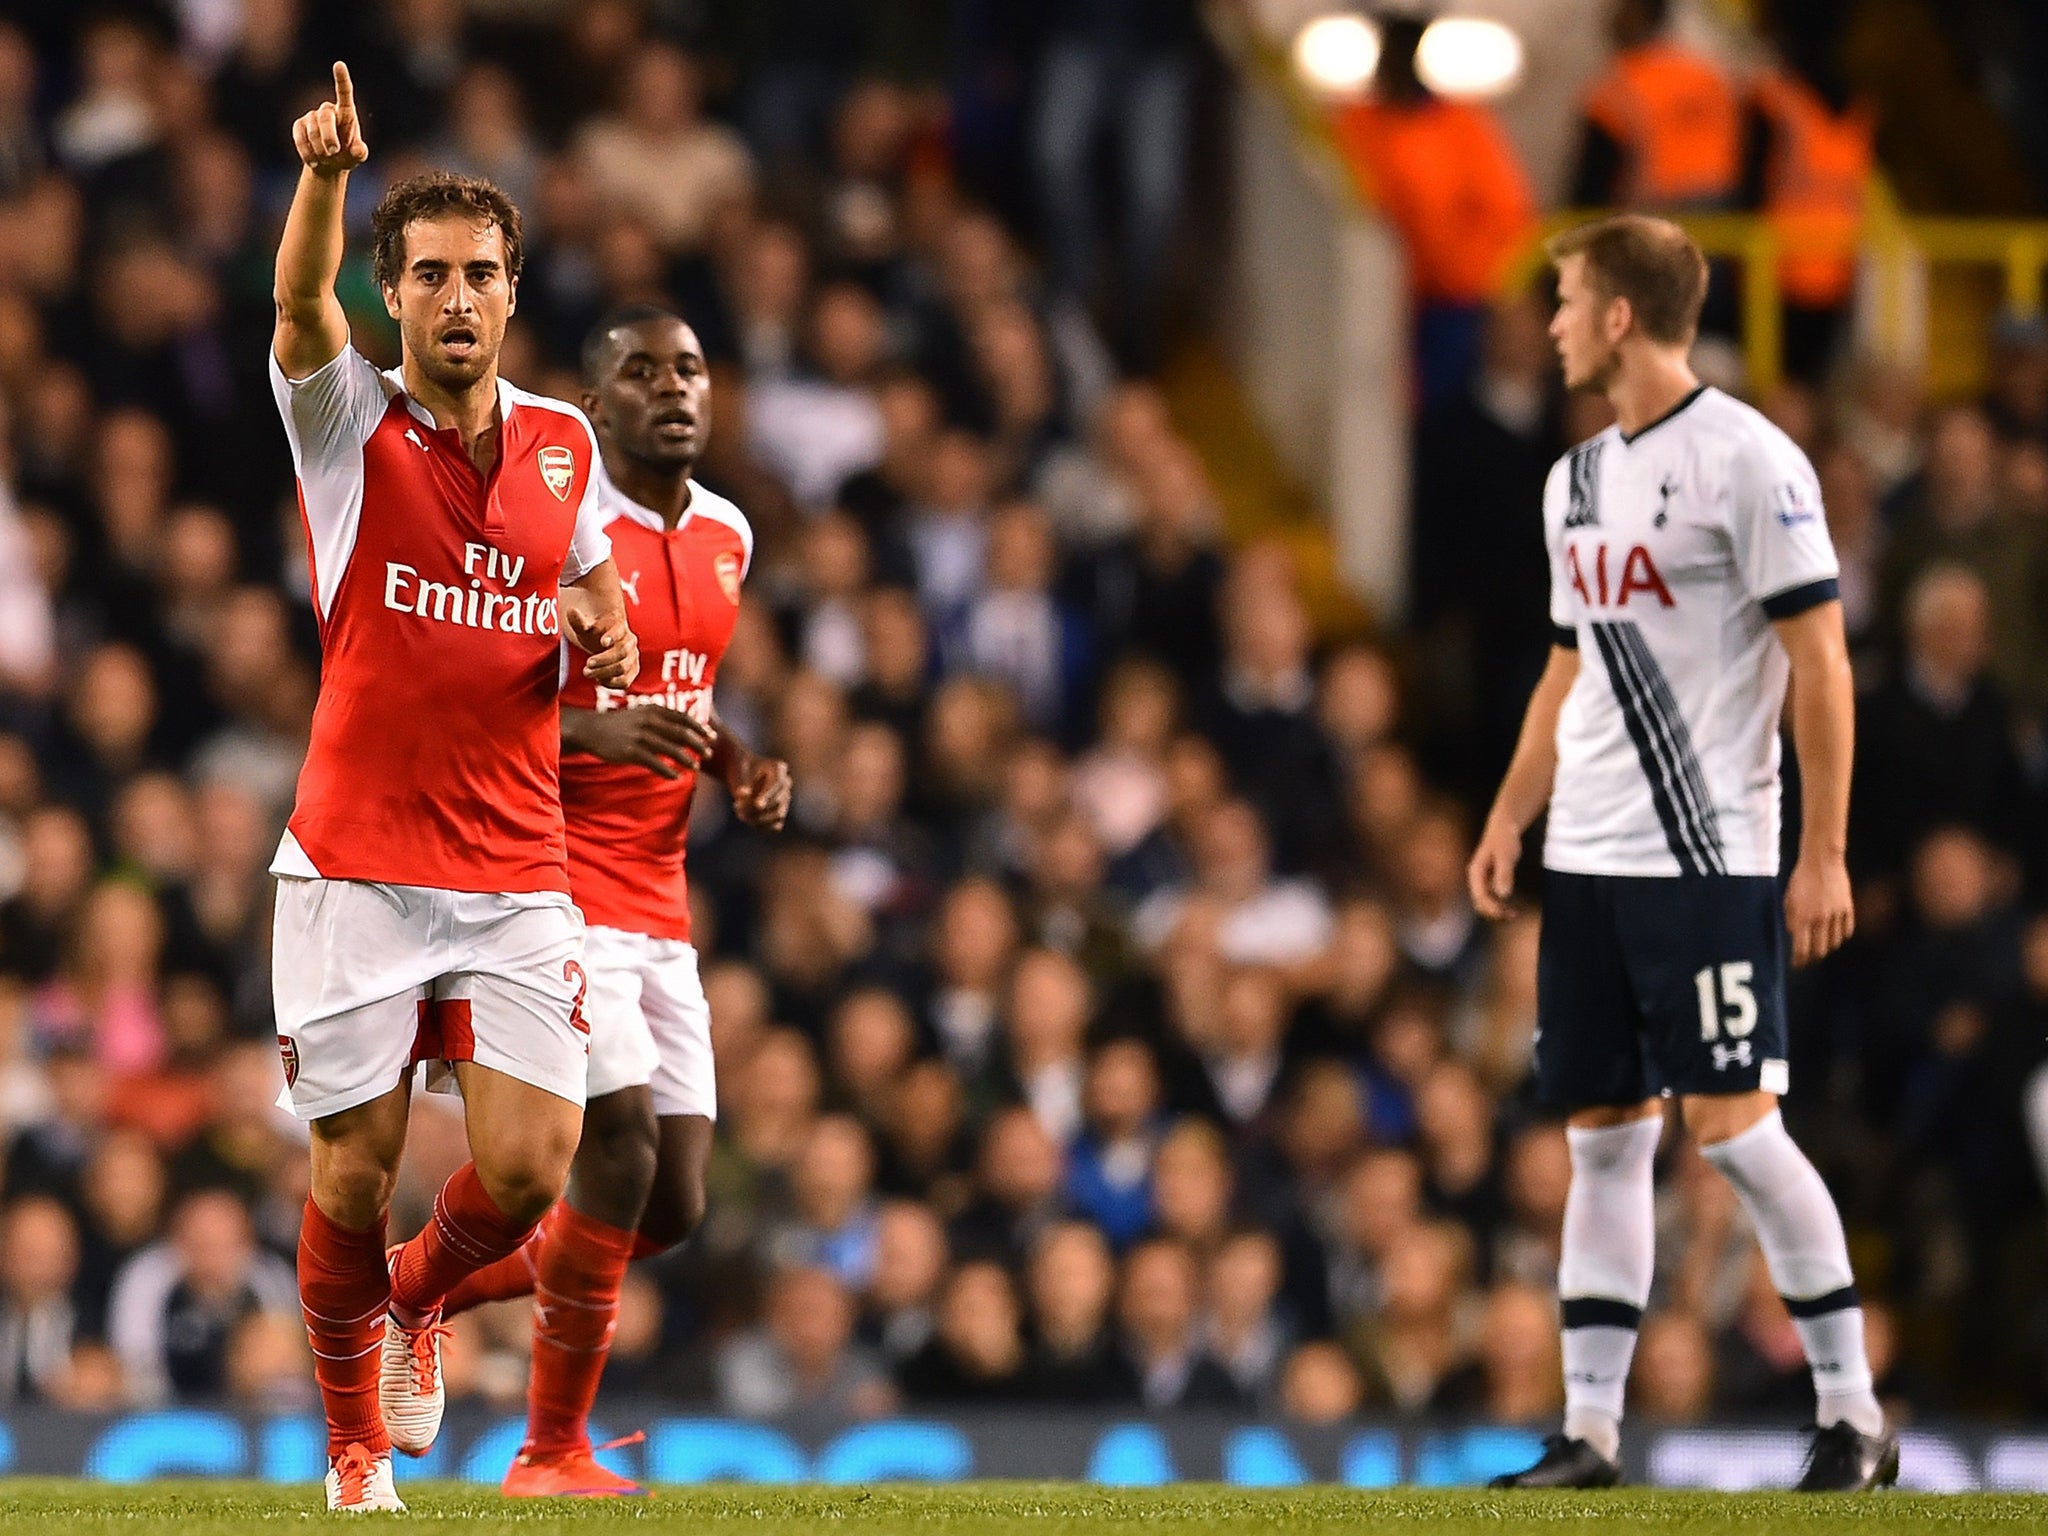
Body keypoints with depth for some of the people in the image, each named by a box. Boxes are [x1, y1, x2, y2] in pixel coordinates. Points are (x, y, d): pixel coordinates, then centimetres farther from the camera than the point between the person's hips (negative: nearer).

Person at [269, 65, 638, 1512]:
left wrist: (604, 631, -3)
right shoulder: (352, 425, -3)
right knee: (358, 1169, 0)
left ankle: (422, 1292, 26)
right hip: (357, 863, -2)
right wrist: (324, 176, -44)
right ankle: (355, 1436, 22)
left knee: (529, 1169, -8)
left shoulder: (563, 445, 8)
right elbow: (302, 308, -25)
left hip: (518, 873, 3)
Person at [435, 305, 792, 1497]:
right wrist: (595, 731, -27)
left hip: (658, 899, 8)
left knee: (671, 1208, 4)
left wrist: (742, 767, 6)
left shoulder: (725, 537, 12)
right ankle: (554, 1451, -4)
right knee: (622, 1141, -19)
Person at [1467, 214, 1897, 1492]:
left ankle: (1854, 1414, -1)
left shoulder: (1747, 459, -9)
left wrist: (1825, 854, -14)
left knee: (1731, 1124, -10)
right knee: (1603, 1135, 6)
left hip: (1710, 858, -8)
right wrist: (1510, 819, 13)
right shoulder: (1580, 478, 15)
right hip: (1588, 860, 8)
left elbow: (1821, 661, -11)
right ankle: (1591, 1429, 8)